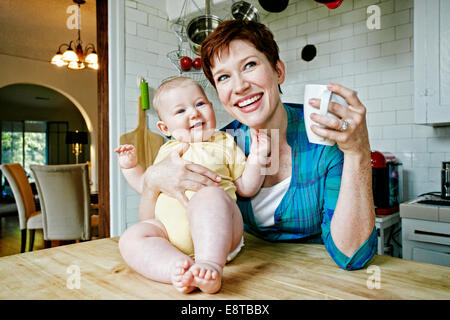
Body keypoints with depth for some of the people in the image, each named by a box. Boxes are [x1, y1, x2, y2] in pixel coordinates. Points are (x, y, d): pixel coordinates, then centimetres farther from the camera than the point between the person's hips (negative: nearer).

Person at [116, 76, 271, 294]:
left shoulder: (224, 145, 13)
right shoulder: (166, 151, 23)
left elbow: (246, 188, 11)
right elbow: (149, 187, 33)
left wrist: (257, 160, -5)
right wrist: (130, 167, 21)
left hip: (214, 232, -4)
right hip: (168, 230, 4)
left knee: (208, 196, -33)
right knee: (131, 238, -19)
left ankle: (211, 264, -43)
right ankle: (177, 269, -38)